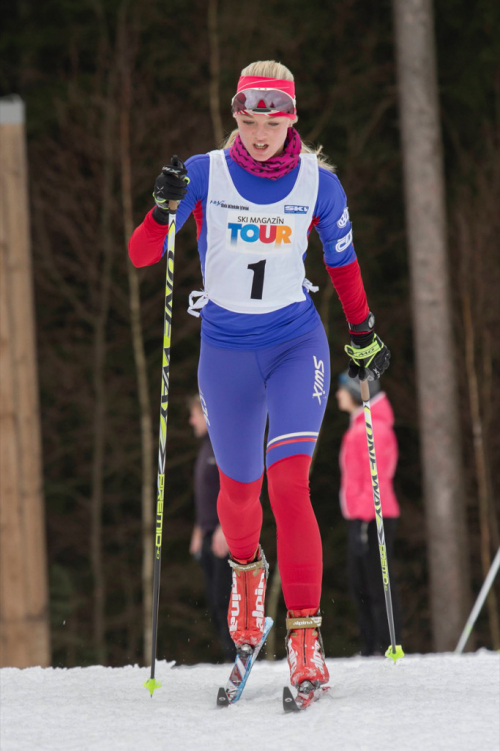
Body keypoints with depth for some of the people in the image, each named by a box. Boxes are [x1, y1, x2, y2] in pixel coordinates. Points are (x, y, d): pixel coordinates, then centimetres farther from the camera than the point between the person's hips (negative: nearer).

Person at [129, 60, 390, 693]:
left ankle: (304, 635, -16)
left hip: (298, 343, -1)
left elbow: (343, 262, 11)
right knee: (239, 488, 13)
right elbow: (140, 255, -9)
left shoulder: (318, 182, -4)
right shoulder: (204, 175, -7)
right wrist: (164, 208, -27)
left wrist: (364, 336, 16)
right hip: (225, 349, 1)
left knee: (289, 481, -18)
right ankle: (246, 569, 49)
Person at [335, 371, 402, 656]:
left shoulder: (373, 428, -12)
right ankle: (371, 649, 13)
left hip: (373, 518, -10)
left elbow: (376, 480, -17)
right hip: (360, 517, 10)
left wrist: (364, 520, -21)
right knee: (361, 585, 10)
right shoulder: (360, 426, 19)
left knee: (379, 586, -9)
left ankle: (387, 649, -9)